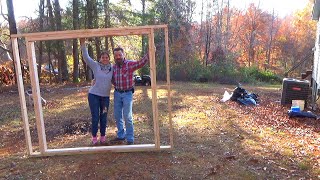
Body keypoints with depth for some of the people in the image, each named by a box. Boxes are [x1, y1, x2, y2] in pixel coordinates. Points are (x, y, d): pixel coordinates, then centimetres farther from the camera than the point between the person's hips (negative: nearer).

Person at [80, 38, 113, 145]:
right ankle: (94, 137, 19)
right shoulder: (95, 65, -5)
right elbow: (86, 58, -13)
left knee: (104, 117, 11)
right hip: (94, 95, -2)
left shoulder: (112, 68, 2)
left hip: (105, 96, 2)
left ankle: (103, 136, 26)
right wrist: (83, 44, -21)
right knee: (95, 117, 2)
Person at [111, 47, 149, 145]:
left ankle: (130, 139, 10)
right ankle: (121, 136, 29)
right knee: (117, 116, 13)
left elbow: (141, 63, -27)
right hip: (117, 93, 6)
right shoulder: (114, 67, 6)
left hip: (127, 93, -5)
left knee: (127, 117, -3)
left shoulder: (130, 64, -10)